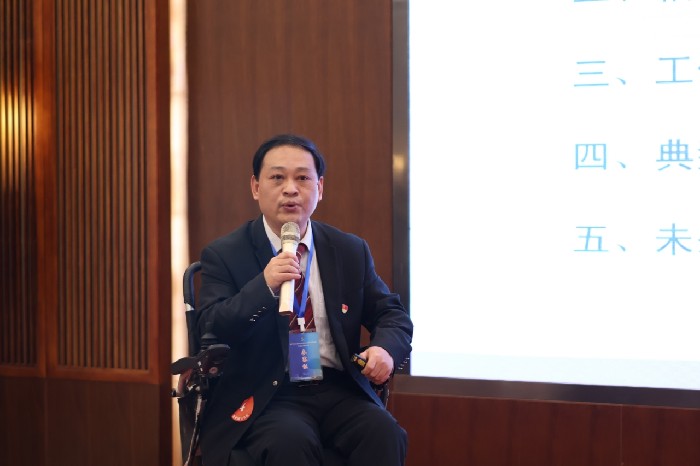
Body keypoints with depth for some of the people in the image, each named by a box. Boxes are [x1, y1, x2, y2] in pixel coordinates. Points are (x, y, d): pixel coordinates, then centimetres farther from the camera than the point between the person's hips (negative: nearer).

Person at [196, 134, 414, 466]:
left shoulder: (351, 251, 12)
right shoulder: (224, 255, 3)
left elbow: (392, 314, 15)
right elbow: (211, 332, -8)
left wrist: (385, 348, -9)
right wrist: (264, 286, -24)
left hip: (340, 390, 3)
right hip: (265, 397, -3)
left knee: (385, 434, -26)